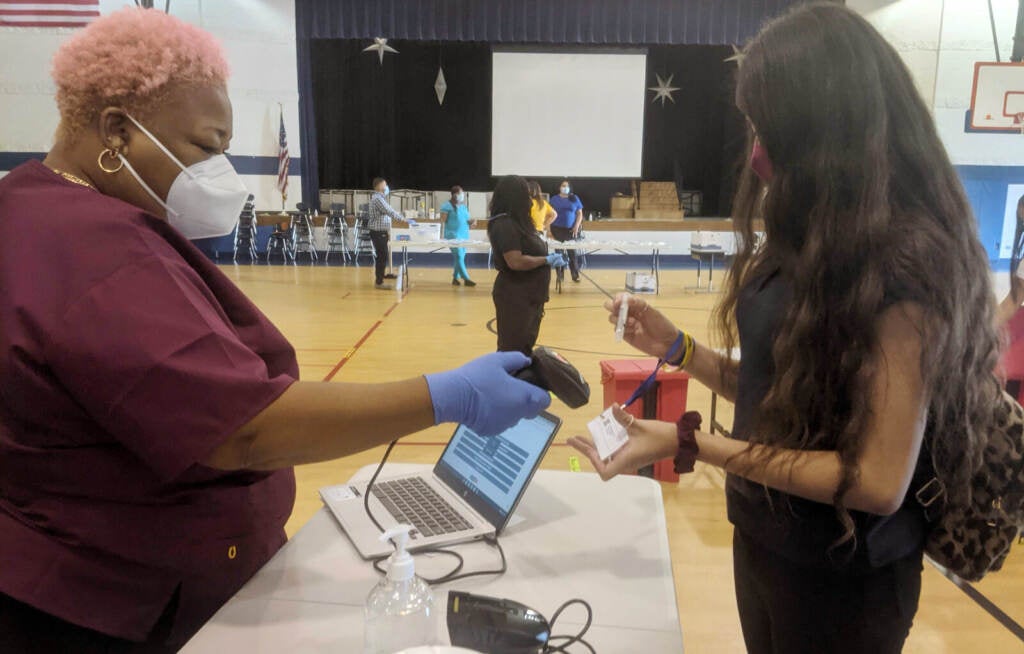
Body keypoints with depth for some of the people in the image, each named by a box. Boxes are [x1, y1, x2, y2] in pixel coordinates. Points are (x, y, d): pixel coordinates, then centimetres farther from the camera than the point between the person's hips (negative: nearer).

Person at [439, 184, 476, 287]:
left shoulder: (464, 206, 15)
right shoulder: (447, 205, -7)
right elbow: (443, 220, -8)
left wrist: (470, 221, 1)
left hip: (464, 235, 7)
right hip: (453, 235, -7)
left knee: (461, 257, 9)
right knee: (458, 256, -10)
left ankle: (455, 278, 19)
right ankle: (466, 279, -12)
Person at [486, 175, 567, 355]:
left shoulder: (516, 222, 12)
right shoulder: (504, 224, -19)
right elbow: (516, 262, -27)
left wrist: (549, 258, 10)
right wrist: (547, 260, -17)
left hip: (526, 296, 10)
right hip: (514, 297, -10)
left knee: (524, 347, 17)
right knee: (514, 349, -3)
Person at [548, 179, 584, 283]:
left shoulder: (575, 198, 7)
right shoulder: (554, 199, 5)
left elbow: (580, 213, 7)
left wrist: (577, 226, -6)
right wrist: (550, 229, -5)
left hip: (571, 229, 0)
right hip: (557, 229, 0)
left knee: (572, 251, 0)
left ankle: (575, 274, 6)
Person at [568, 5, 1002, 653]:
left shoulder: (906, 261, -23)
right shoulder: (813, 239, 2)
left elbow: (880, 482, -25)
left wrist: (692, 443, -27)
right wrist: (677, 348, -3)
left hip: (840, 579, -7)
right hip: (763, 539, 7)